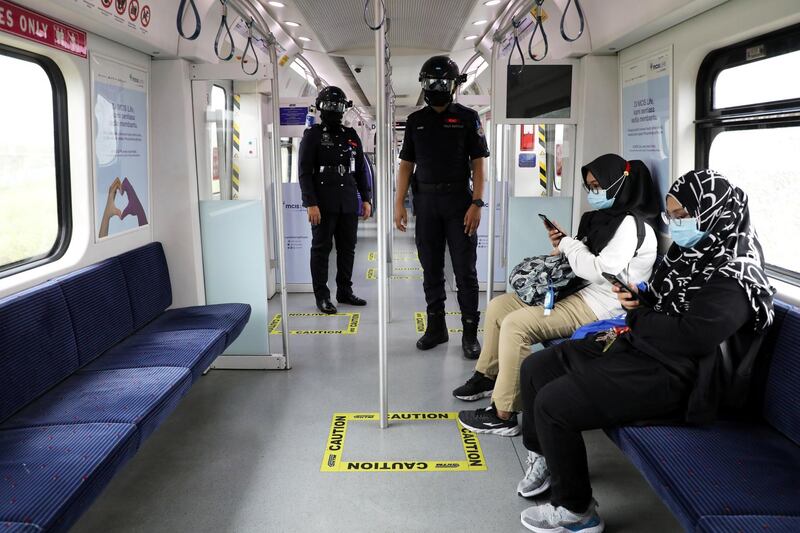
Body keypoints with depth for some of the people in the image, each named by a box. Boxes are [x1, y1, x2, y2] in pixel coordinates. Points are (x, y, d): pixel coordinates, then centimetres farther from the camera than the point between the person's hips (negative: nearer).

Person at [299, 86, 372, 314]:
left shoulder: (351, 136, 13)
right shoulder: (313, 135, -2)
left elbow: (360, 170, 17)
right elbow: (305, 172, -7)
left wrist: (366, 199, 11)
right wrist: (311, 204, -15)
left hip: (349, 203, 5)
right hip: (323, 205, -5)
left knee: (347, 248, 10)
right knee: (321, 249, 1)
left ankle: (345, 291, 22)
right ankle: (322, 296, 8)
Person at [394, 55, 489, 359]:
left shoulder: (467, 118, 2)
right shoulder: (415, 121, 10)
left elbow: (478, 164, -1)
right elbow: (406, 165, 11)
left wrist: (476, 204, -11)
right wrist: (399, 204, 3)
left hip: (459, 200, -3)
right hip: (426, 200, 3)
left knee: (465, 269, -1)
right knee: (431, 268, 9)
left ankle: (470, 332, 5)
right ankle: (436, 327, 20)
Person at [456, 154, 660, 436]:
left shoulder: (630, 224, -14)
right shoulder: (606, 217, 15)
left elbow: (599, 271, -22)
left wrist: (569, 245, -8)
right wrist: (565, 246, 0)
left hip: (599, 307, -10)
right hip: (579, 294, 10)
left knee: (516, 324, -25)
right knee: (498, 306, 7)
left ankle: (503, 415, -19)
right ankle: (487, 376, 21)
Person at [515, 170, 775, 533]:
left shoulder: (732, 274, -19)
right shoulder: (690, 250, 10)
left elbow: (693, 337, -28)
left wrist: (638, 319, -12)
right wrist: (639, 299, 1)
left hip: (671, 374, -10)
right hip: (638, 345, 10)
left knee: (553, 404, -21)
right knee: (535, 368, 8)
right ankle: (543, 457, 28)